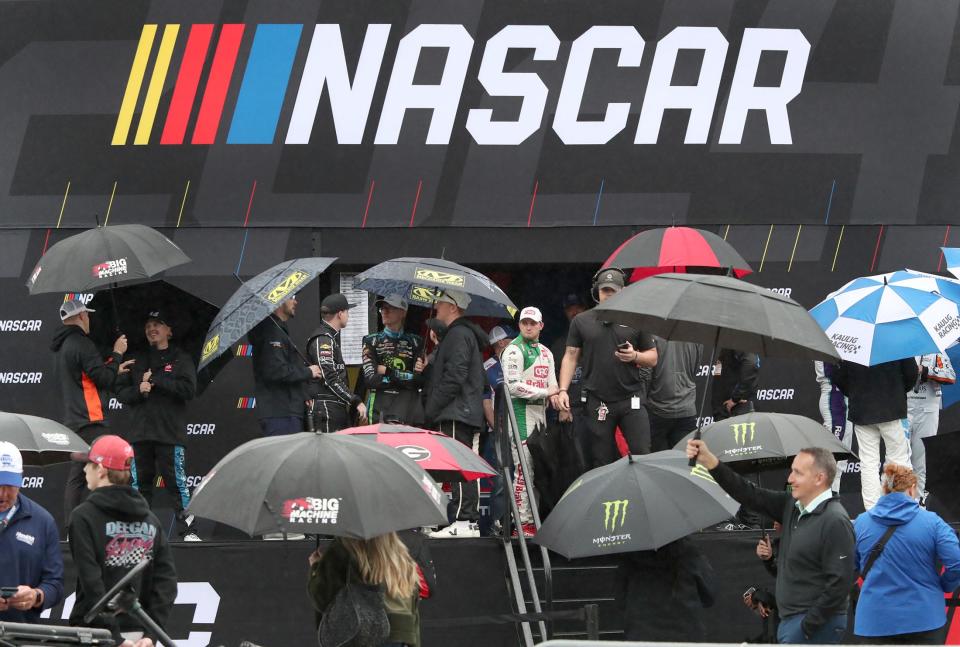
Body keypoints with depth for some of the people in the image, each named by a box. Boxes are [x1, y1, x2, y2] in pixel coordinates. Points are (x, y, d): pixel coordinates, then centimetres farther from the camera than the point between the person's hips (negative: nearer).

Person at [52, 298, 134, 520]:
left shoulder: (61, 347, 18)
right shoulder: (82, 344, -13)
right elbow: (104, 379, -15)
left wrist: (113, 369, 30)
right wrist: (117, 354, -1)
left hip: (71, 421, 10)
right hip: (90, 420, -10)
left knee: (75, 479, 10)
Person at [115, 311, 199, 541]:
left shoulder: (180, 359, 6)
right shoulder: (137, 360, 18)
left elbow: (188, 389, -8)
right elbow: (120, 392, 13)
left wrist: (155, 379, -9)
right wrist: (139, 390, -7)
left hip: (170, 433, -4)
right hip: (140, 433, 4)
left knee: (177, 483, -8)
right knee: (139, 485, 4)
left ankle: (186, 529, -7)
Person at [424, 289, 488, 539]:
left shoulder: (458, 335, -10)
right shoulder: (459, 333, 23)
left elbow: (454, 377, -19)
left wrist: (432, 408, -14)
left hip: (456, 413, -11)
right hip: (466, 413, 11)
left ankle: (463, 521, -18)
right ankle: (471, 522, 9)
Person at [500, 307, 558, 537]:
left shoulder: (545, 352, 21)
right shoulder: (514, 350, -5)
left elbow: (552, 385, 24)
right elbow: (513, 386, -14)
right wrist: (545, 393, -12)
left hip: (540, 411, 8)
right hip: (521, 409, -8)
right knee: (524, 467, -12)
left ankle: (536, 518, 9)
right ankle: (524, 522, -13)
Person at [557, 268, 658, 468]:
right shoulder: (581, 321, 9)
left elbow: (653, 358, 11)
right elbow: (571, 356, 9)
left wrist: (635, 356, -11)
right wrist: (563, 390, -1)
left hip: (631, 398, -1)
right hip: (598, 402, 1)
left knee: (642, 454, -8)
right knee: (601, 461, 4)